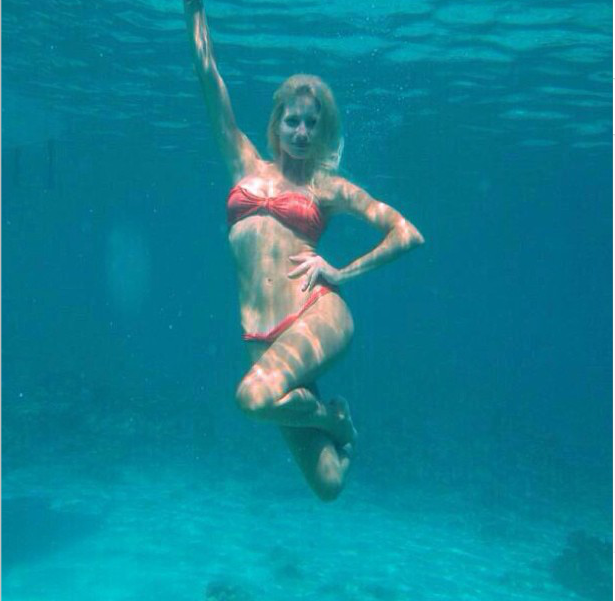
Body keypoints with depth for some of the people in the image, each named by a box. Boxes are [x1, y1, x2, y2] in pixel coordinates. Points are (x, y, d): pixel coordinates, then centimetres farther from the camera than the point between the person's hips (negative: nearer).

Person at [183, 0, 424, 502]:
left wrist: (342, 273, -2)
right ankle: (333, 421, 35)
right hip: (263, 336, 2)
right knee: (328, 484, -1)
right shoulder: (246, 166, 15)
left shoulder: (327, 187, 9)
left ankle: (334, 419, -2)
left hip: (318, 316, -2)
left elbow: (408, 234, 7)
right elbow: (208, 75, 13)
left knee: (255, 397, -35)